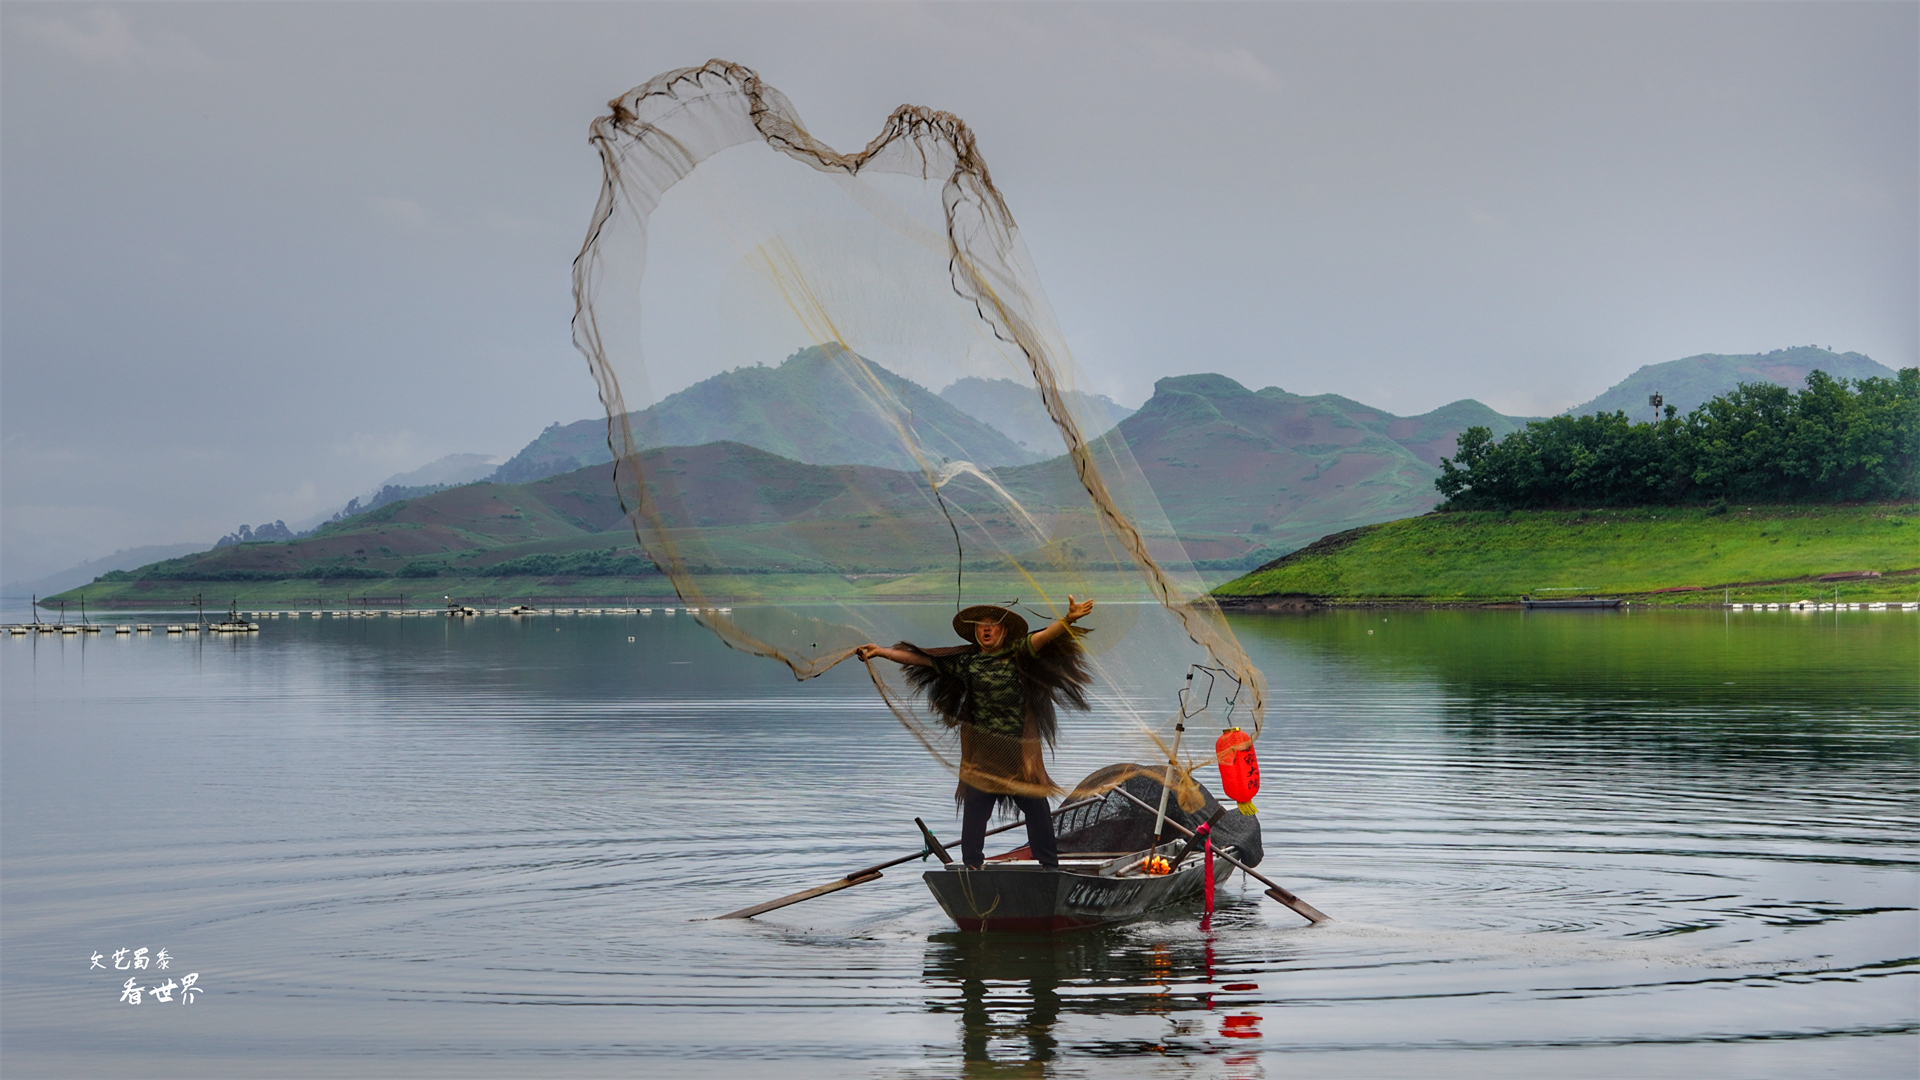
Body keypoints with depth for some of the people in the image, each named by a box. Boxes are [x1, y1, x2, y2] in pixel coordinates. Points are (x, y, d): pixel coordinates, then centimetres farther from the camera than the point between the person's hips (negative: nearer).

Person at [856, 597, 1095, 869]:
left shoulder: (1018, 653, 1)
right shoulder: (966, 661, 6)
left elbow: (1043, 637, -16)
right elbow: (921, 658, 9)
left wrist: (1068, 620, -35)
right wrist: (880, 652, 8)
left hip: (1020, 747, -1)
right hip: (981, 749, 1)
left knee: (1036, 805, 2)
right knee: (975, 806, 3)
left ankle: (1049, 864, 14)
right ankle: (971, 864, 13)